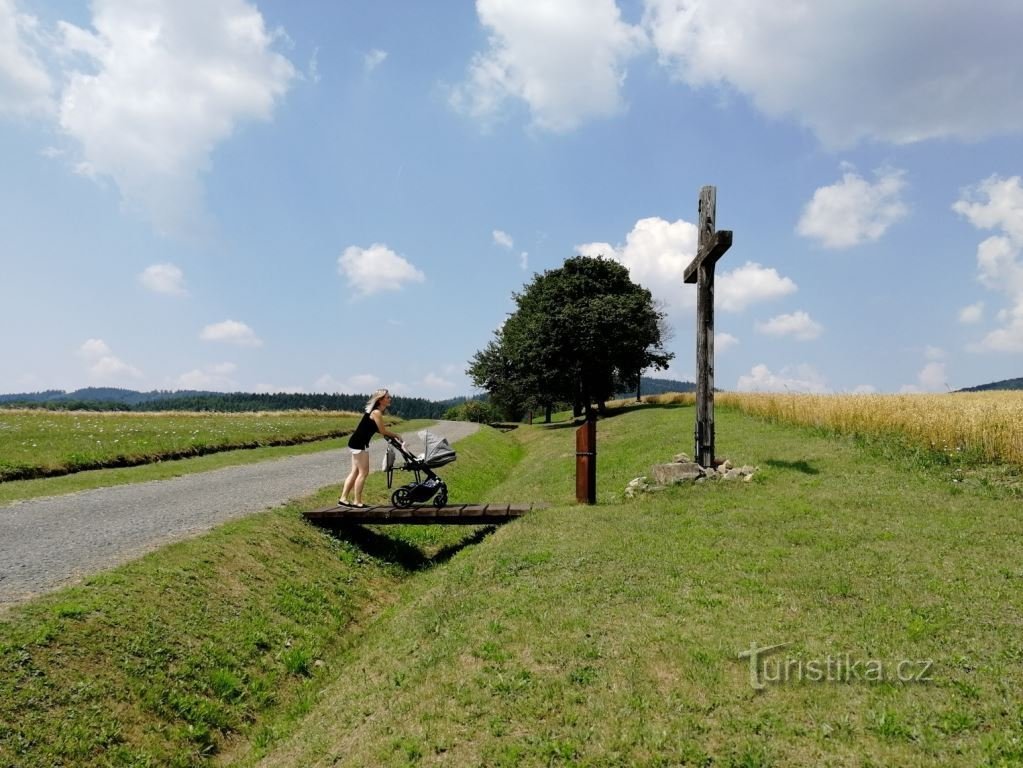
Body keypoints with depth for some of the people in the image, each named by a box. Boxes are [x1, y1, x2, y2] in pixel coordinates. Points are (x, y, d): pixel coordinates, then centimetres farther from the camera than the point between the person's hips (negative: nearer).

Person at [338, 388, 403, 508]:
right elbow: (383, 431, -14)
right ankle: (357, 501, 2)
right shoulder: (376, 412, -17)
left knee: (355, 472, 13)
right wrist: (396, 436, 1)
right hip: (359, 444, -10)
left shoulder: (376, 411, 12)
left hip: (356, 443, 10)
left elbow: (377, 429, 16)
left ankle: (343, 499, 16)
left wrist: (392, 435, 7)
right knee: (363, 472, -3)